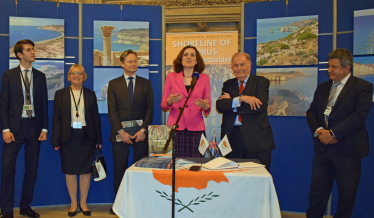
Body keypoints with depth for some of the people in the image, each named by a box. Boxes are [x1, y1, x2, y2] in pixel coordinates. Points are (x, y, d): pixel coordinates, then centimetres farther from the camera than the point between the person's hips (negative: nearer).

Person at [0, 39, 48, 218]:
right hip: (15, 126, -2)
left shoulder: (40, 76, 8)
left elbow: (44, 104, 7)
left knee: (32, 169, 8)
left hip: (34, 126, 2)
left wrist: (44, 128, 1)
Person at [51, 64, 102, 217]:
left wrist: (98, 139, 3)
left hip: (86, 137, 1)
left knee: (86, 171, 6)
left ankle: (83, 203, 21)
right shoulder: (60, 94, 5)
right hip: (68, 137, 0)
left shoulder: (90, 94, 7)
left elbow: (96, 117, 7)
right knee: (70, 171, 6)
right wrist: (56, 140, -3)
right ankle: (73, 203, 21)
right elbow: (56, 118, 3)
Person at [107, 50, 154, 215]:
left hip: (140, 130, 1)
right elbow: (112, 110, 1)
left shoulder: (145, 83, 10)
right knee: (119, 168, 4)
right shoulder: (113, 84, 9)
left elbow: (150, 108, 5)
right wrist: (121, 131, -9)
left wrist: (144, 130, -7)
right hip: (120, 130, 0)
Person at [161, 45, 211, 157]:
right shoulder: (171, 77, 10)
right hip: (176, 127, 0)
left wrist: (205, 106, -11)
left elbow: (208, 106, 12)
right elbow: (163, 105, 9)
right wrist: (169, 101, -13)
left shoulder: (204, 78, 12)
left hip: (196, 128, 1)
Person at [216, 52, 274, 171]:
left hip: (257, 139, -2)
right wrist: (240, 99, -16)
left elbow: (260, 106, -12)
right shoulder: (228, 84, 15)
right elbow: (219, 106, -2)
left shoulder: (261, 82, 4)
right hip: (232, 138, 3)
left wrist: (231, 102, -6)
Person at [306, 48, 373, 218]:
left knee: (347, 193, 9)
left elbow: (359, 115, -16)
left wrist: (332, 133, -20)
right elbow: (311, 112, 9)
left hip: (347, 150, -4)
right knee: (317, 190, 10)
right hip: (323, 147, 5)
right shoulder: (322, 87, 12)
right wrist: (318, 130, -10)